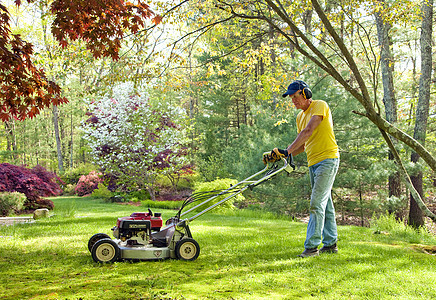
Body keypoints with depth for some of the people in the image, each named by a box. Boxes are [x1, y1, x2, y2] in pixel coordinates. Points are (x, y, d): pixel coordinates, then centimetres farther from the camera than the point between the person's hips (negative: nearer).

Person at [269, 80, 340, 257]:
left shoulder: (320, 106, -10)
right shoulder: (300, 116, 16)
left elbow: (308, 132, -23)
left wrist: (287, 150, -28)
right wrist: (285, 155, 4)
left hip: (327, 159, -9)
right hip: (313, 163, 9)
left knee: (317, 204, -12)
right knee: (325, 204, 12)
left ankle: (312, 246, -10)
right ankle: (330, 243, 20)